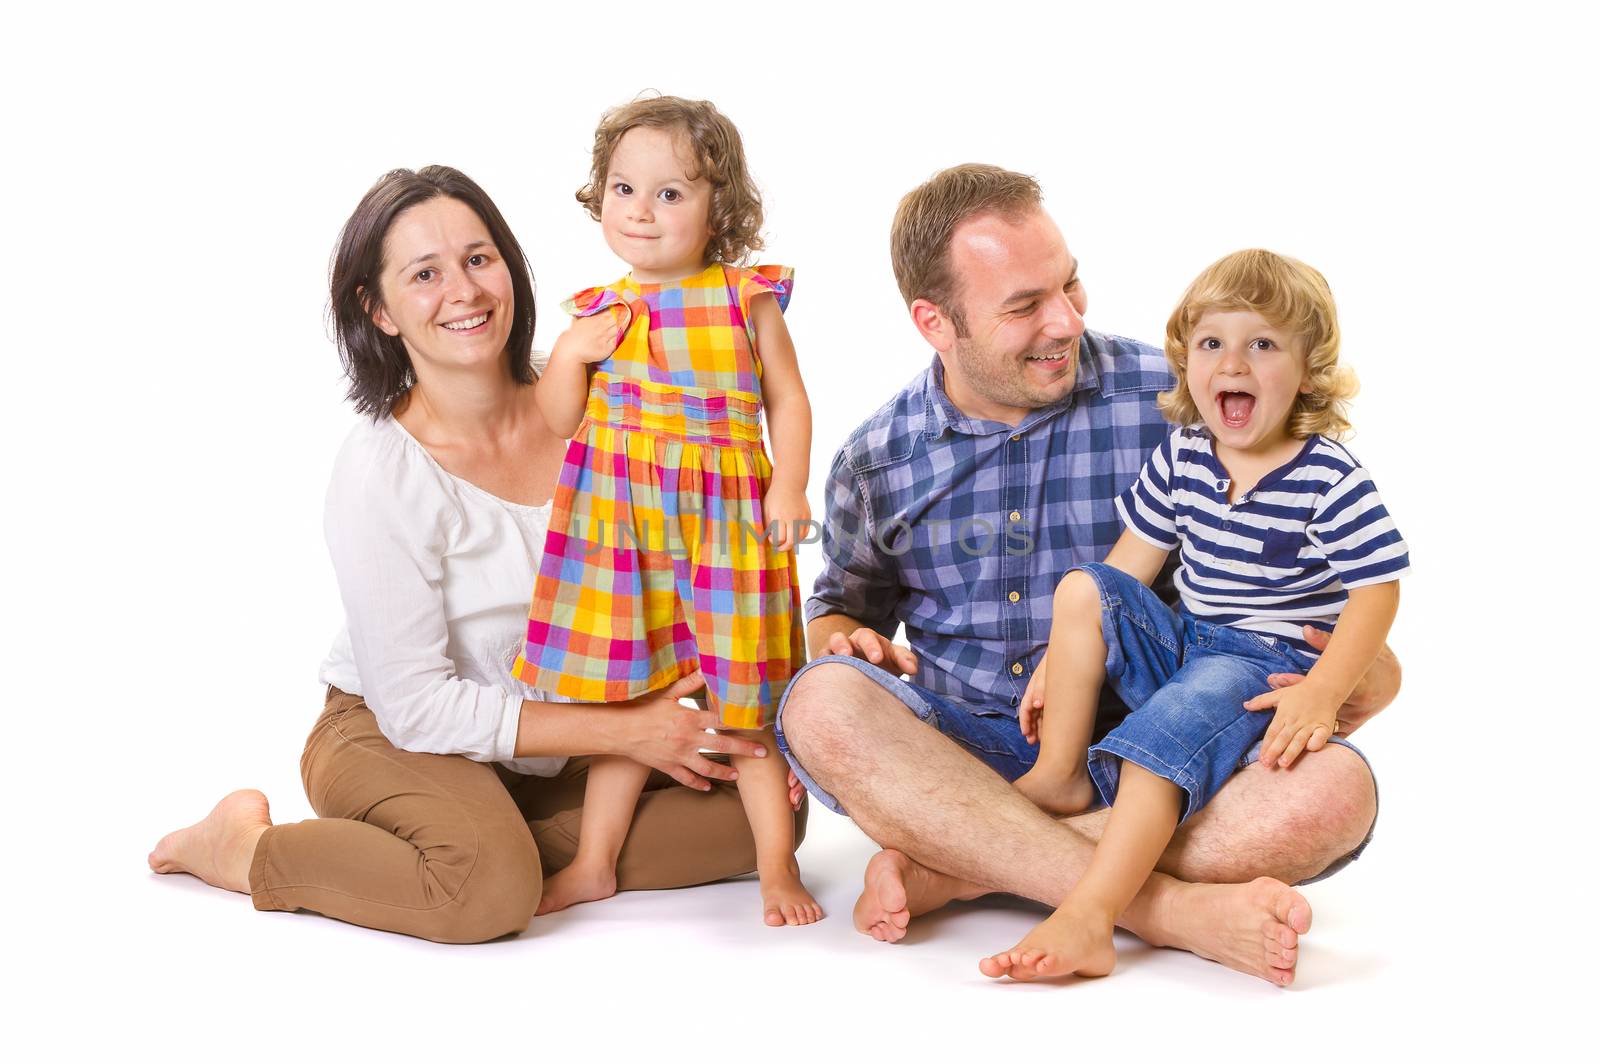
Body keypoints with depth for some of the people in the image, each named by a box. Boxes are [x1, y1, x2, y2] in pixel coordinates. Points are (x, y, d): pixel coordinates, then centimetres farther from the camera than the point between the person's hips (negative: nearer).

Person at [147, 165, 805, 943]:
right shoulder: (379, 475, -21)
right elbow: (415, 708, -20)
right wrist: (624, 732, -23)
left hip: (549, 757, 5)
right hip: (392, 740, -5)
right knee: (490, 888, -34)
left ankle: (503, 841, -3)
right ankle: (246, 849, -8)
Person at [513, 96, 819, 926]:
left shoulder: (747, 299, 1)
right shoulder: (599, 313, 7)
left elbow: (787, 399, 4)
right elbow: (554, 423, 8)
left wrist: (790, 485, -9)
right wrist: (570, 356, -8)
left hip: (727, 516, -2)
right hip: (618, 519, 2)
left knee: (745, 699, 3)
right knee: (623, 694, 11)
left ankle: (777, 866, 15)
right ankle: (593, 864, 23)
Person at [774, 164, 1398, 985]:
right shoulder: (875, 462, 5)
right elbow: (844, 604, 23)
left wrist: (1370, 667, -14)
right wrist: (841, 638, -2)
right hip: (964, 755, 1)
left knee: (1336, 788, -30)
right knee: (823, 705, -30)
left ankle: (953, 867, -28)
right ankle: (1170, 909, -35)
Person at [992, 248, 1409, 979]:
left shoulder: (1330, 478, -12)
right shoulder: (1181, 458, 3)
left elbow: (1376, 590, -13)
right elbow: (1130, 566, 10)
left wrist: (1323, 691, -24)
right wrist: (1062, 657, 5)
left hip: (1272, 664, -6)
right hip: (1184, 645, 6)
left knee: (1185, 708, -34)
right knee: (1083, 588, -11)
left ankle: (1087, 913, -46)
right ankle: (1059, 775, -4)